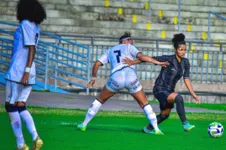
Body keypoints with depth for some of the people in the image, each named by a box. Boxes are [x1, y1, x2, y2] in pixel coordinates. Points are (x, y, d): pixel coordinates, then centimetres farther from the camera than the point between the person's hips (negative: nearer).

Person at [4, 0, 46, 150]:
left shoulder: (25, 24, -10)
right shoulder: (34, 27, 14)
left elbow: (31, 49, -17)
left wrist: (26, 71, -21)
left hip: (18, 72, -8)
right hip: (28, 74, 8)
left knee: (11, 107, 0)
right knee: (20, 107, 12)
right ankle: (35, 137, -4)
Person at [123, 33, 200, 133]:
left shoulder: (185, 63, 0)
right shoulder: (169, 59, -18)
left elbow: (186, 79, 6)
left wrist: (193, 94, 1)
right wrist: (132, 62, -20)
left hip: (169, 91, 8)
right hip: (160, 90, -8)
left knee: (165, 114, 19)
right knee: (178, 98, -32)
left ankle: (148, 129, 40)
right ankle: (185, 124, -30)